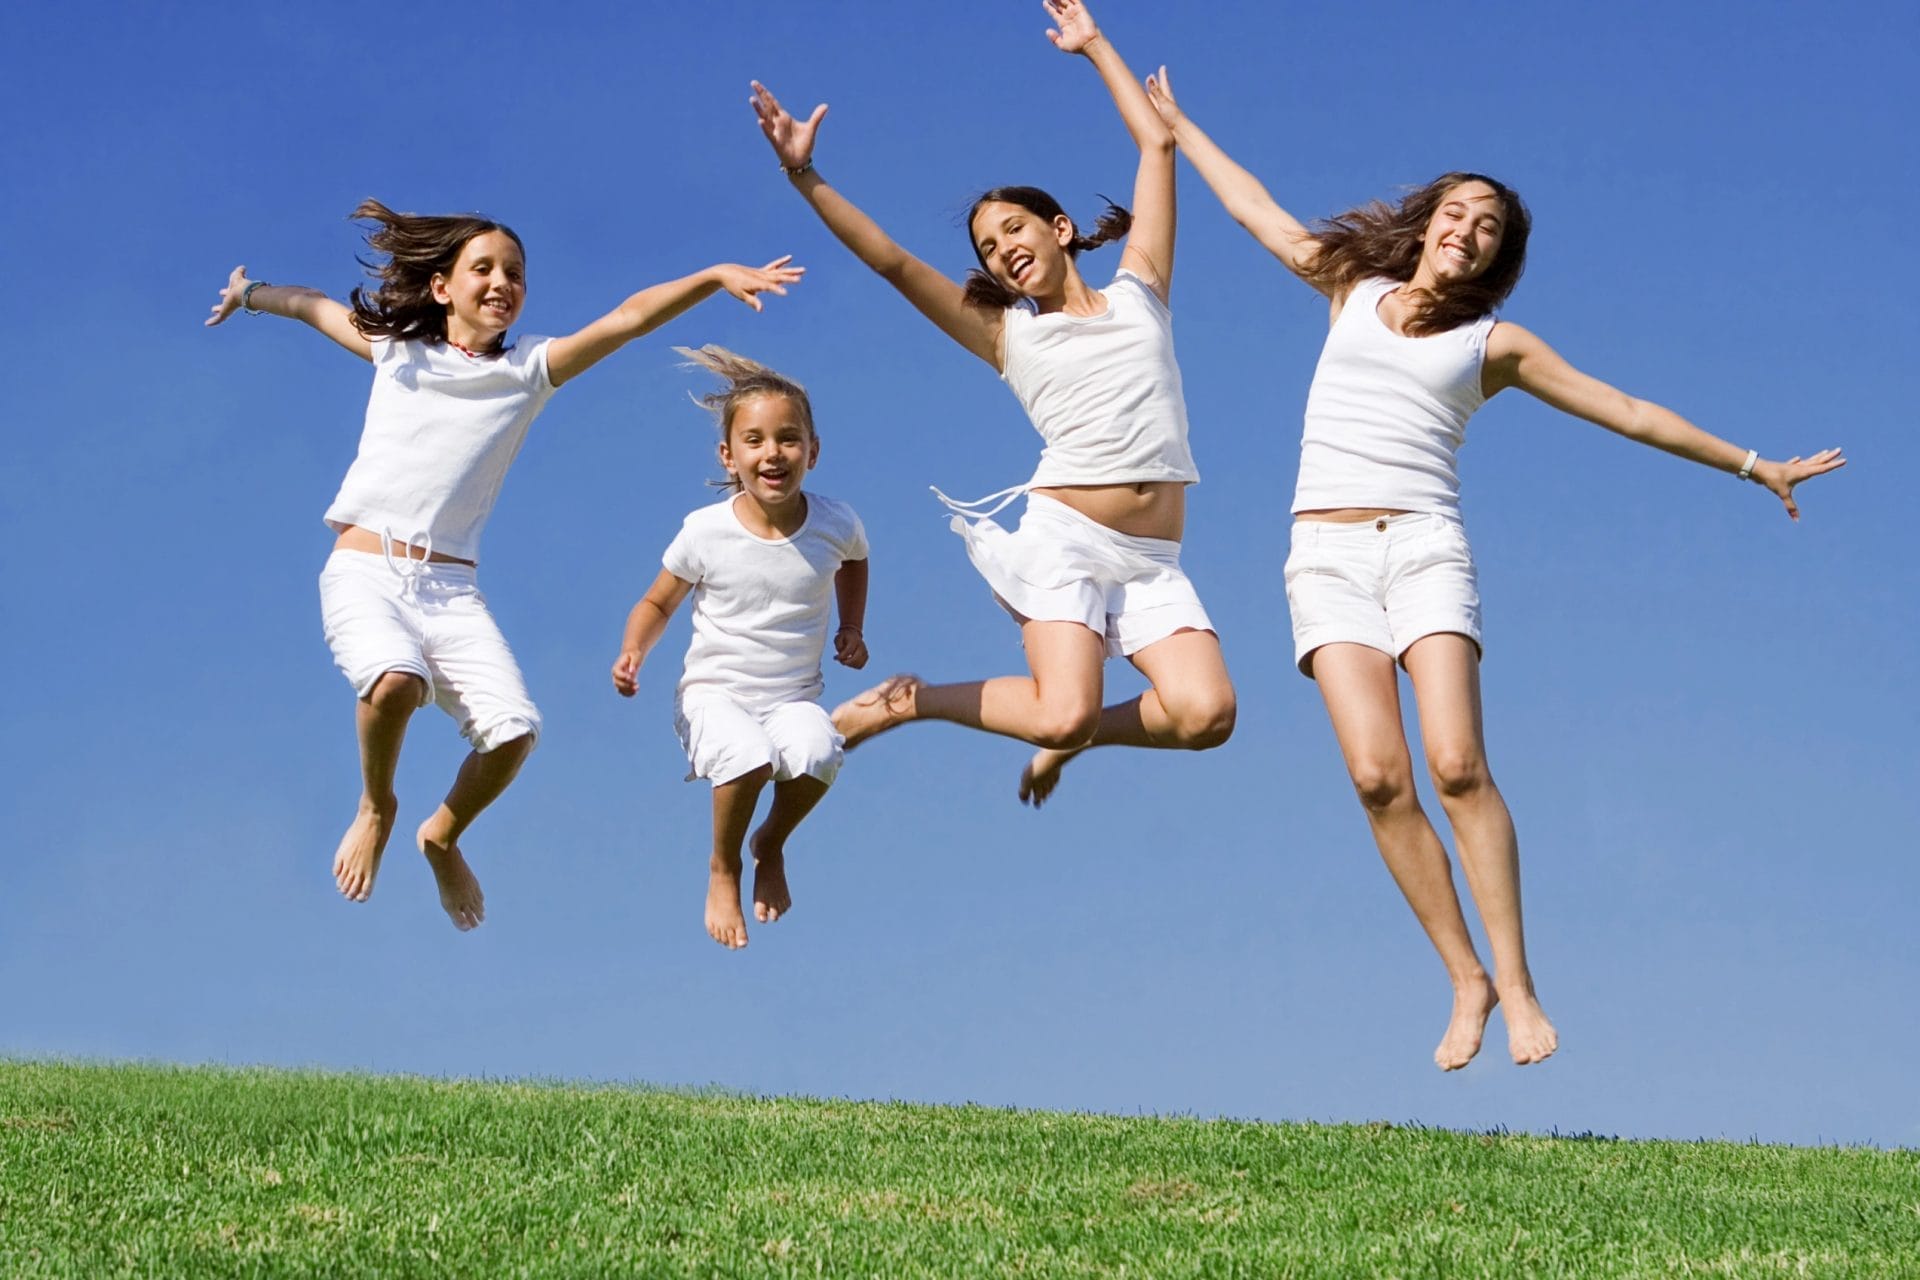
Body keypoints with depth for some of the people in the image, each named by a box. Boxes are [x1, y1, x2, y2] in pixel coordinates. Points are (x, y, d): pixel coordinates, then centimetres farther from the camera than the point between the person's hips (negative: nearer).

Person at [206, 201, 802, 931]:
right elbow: (313, 306, 30)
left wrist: (715, 276, -11)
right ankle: (376, 809, -2)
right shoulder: (398, 351, 11)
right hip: (364, 572, -1)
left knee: (512, 729, -21)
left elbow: (629, 319, -2)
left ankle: (444, 837, 12)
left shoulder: (529, 370, 10)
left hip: (450, 588, 2)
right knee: (395, 680, -35)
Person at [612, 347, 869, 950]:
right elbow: (657, 603, 3)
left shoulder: (835, 525, -5)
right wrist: (632, 652, -16)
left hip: (794, 695, 2)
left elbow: (854, 563, 22)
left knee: (817, 753, -34)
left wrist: (852, 629, 9)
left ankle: (771, 846, 2)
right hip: (715, 691, -2)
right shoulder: (705, 532, -12)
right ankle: (722, 869, -4)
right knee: (749, 755, -37)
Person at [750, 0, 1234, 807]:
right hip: (1063, 538, -2)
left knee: (1205, 714, -22)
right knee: (1063, 712, -24)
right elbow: (892, 262, 4)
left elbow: (1157, 142, 18)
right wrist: (805, 176, -4)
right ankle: (906, 702, 2)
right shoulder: (1008, 335, 11)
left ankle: (1071, 737, 6)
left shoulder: (1139, 293, 16)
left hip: (1152, 560, 2)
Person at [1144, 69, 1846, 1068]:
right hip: (1327, 554, 1)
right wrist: (1178, 125, 40)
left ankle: (1517, 986, -16)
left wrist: (1752, 465, 17)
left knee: (1457, 766, -19)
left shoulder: (1495, 342, 13)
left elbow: (1628, 412, 16)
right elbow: (1256, 210, 30)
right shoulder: (1354, 289, 18)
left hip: (1426, 549, -1)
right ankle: (1466, 981, -8)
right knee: (1378, 775, -16)